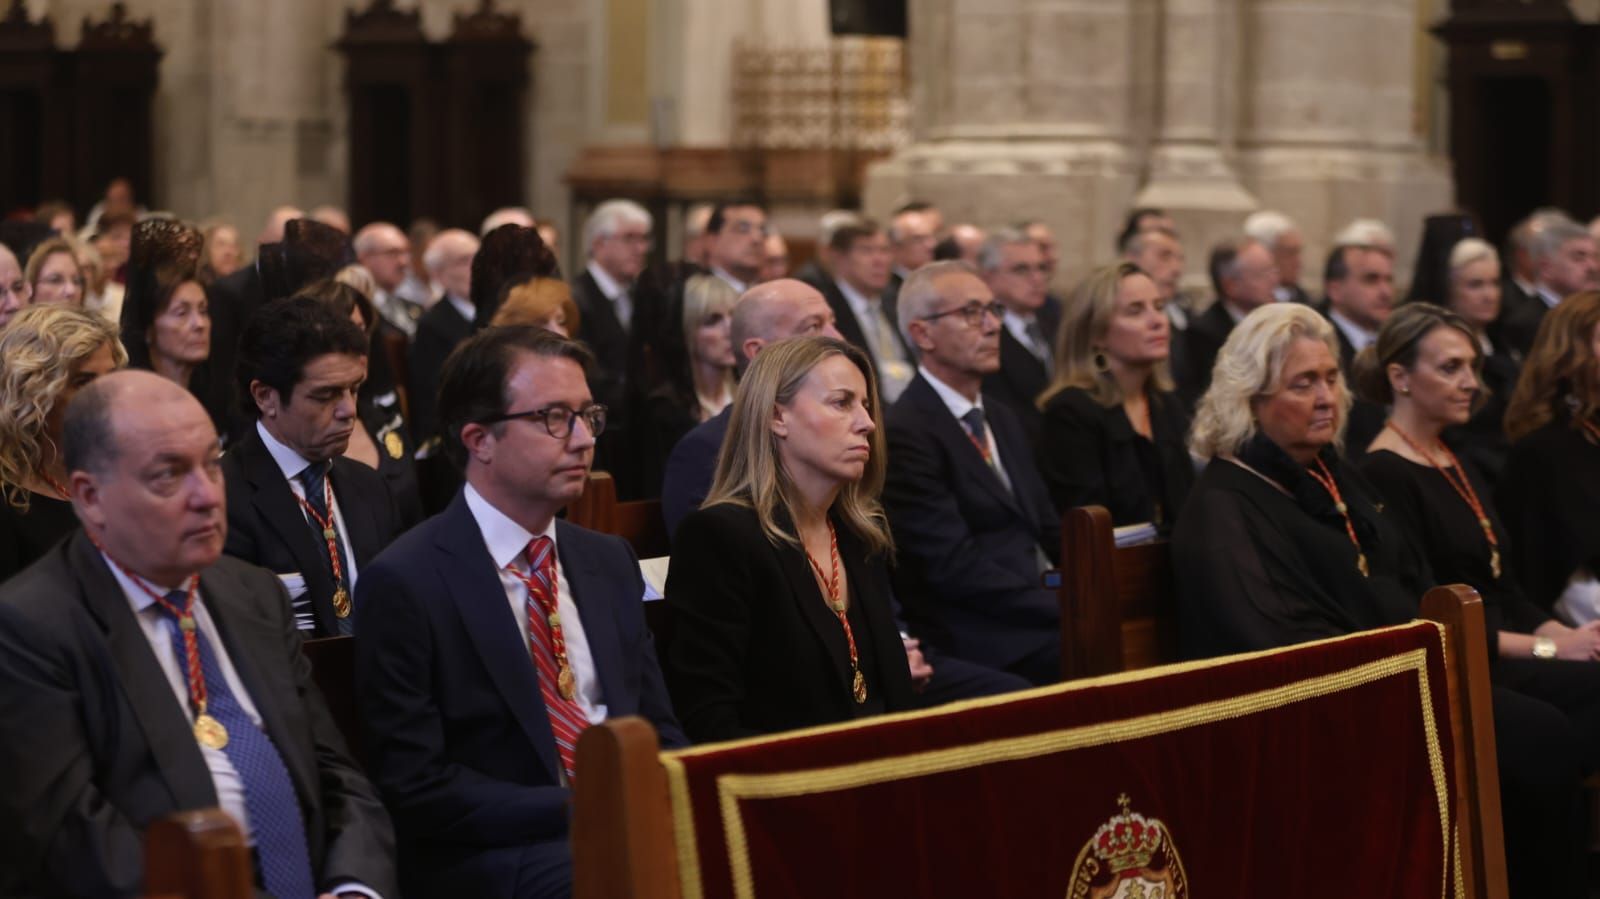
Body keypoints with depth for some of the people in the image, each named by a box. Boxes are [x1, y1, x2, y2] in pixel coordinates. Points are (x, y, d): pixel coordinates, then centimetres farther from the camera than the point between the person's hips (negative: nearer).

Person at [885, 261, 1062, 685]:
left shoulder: (1002, 419, 20)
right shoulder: (905, 434, -9)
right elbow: (956, 567, -16)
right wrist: (1072, 613, -18)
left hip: (1041, 620, 8)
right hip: (986, 650, -8)